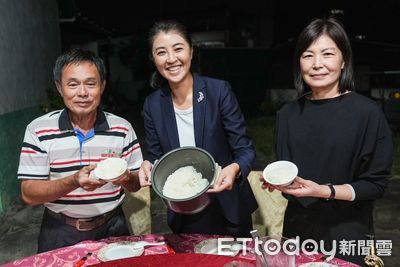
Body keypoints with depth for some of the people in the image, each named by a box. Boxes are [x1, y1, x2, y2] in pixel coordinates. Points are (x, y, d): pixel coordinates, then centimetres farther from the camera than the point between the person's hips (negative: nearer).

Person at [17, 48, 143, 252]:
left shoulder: (122, 128, -6)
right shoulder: (38, 130, -10)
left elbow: (135, 185, 0)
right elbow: (28, 194, -11)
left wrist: (126, 179, -24)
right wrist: (74, 181, -28)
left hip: (111, 227, 1)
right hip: (60, 233, -1)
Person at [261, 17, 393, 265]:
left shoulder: (368, 112, -13)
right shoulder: (288, 113, 0)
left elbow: (376, 184, -10)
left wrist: (324, 191, -23)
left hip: (346, 234, -4)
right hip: (296, 228, 4)